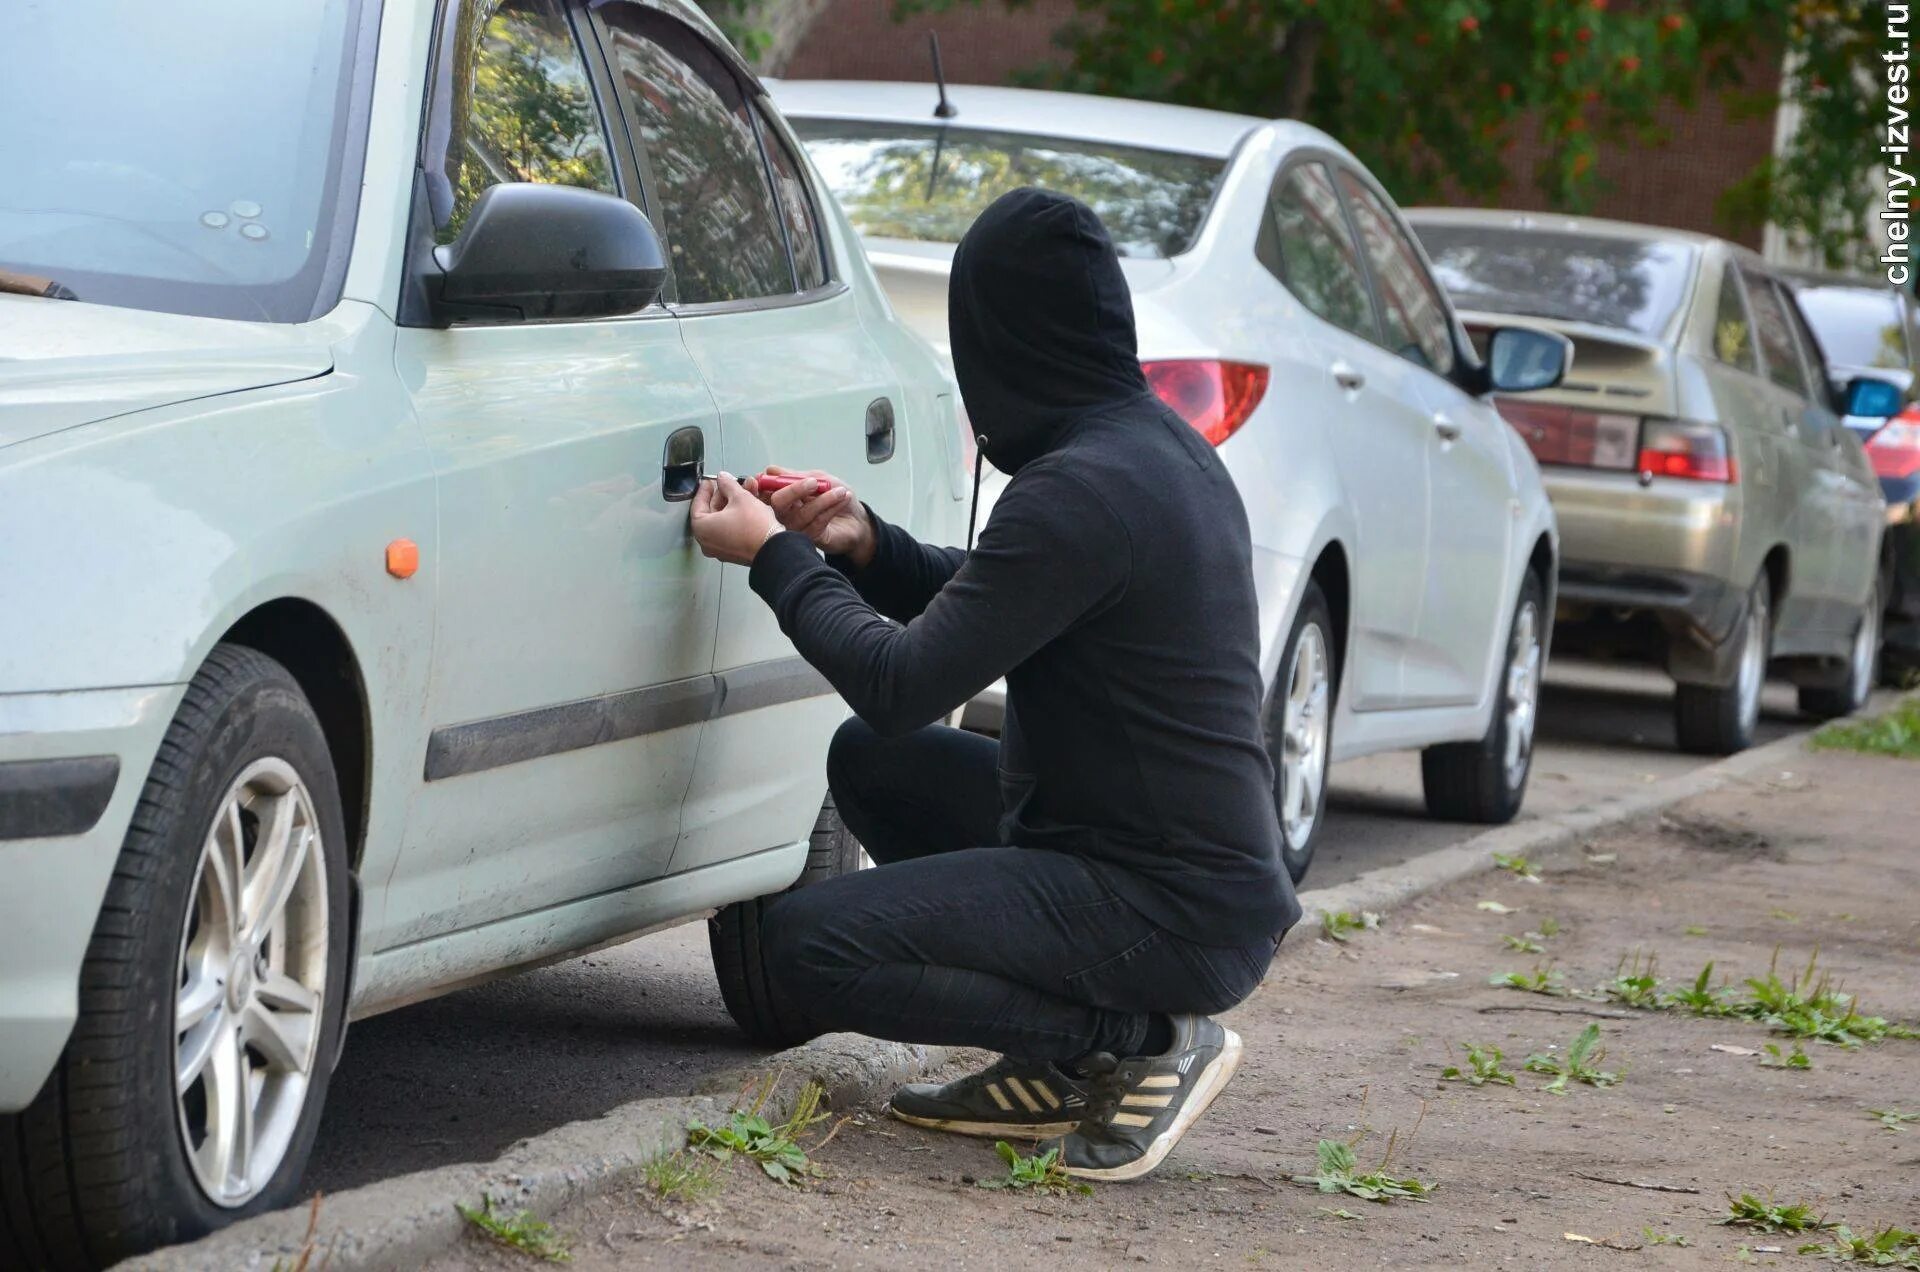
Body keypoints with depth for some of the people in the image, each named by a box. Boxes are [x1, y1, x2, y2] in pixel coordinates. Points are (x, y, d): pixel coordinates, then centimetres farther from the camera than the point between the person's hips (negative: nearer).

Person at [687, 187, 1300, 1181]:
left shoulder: (1082, 487, -21)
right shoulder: (1162, 446, 10)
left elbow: (901, 684, -19)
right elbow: (996, 615, 24)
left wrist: (775, 558, -6)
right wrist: (866, 547, 11)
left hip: (1167, 909, -10)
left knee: (806, 947, -14)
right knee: (869, 761, 20)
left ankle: (1138, 1039, -6)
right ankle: (1062, 1066, 12)